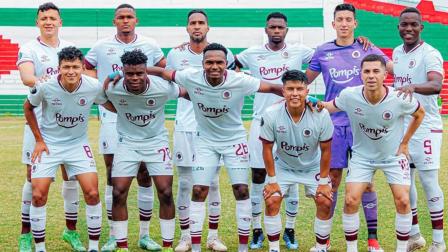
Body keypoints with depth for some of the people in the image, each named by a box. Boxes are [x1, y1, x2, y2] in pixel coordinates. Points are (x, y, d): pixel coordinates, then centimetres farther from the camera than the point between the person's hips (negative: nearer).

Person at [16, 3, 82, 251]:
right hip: (39, 121, -4)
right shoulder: (29, 49, -3)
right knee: (34, 177, 0)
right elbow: (26, 77, -20)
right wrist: (40, 82, -42)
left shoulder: (70, 48, 11)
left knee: (71, 175, 7)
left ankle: (71, 229, 20)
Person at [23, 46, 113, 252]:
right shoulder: (45, 87, -19)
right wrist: (39, 140, -1)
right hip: (48, 144, -1)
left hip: (78, 144, 1)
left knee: (92, 194, -9)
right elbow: (28, 108, 0)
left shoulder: (94, 87, -18)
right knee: (38, 195, -8)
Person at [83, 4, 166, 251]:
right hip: (112, 117, -1)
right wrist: (101, 86, -1)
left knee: (144, 174, 2)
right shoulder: (102, 46, 4)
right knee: (113, 175, 1)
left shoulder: (150, 46, 5)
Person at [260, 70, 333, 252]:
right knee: (271, 201, -12)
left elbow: (326, 150, -13)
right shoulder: (271, 114, -27)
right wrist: (272, 180, -10)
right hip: (283, 166, 0)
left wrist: (323, 181, -10)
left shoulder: (321, 115, -27)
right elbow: (267, 148, -13)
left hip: (313, 167, 0)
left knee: (325, 202, -10)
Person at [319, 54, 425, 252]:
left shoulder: (399, 99, -24)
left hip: (394, 156, 0)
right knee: (351, 200, -11)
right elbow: (329, 107, -1)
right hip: (362, 156, 1)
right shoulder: (349, 96, -22)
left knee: (402, 201, -11)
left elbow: (419, 114, -2)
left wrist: (404, 143, -1)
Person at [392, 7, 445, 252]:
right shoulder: (396, 53, 10)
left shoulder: (429, 54, -14)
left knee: (428, 181, -4)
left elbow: (436, 85, -32)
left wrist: (413, 87, -52)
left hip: (425, 127, -7)